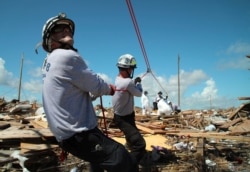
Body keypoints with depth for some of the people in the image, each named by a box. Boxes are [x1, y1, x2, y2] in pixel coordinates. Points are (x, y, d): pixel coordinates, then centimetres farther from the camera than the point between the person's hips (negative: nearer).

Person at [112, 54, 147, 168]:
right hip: (123, 119, -10)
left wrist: (134, 81, 17)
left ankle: (131, 146, 68)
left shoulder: (118, 79, -3)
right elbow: (139, 93, -12)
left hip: (123, 115, 10)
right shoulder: (127, 82, -31)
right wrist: (138, 83, 4)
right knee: (140, 144, -19)